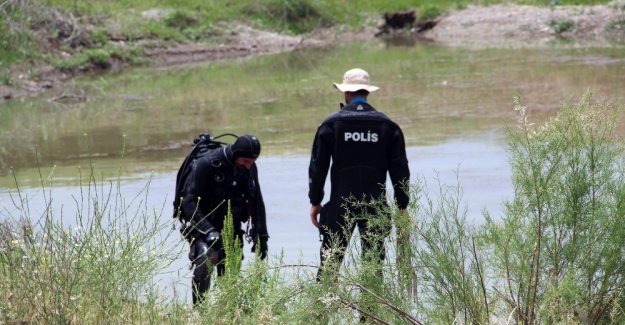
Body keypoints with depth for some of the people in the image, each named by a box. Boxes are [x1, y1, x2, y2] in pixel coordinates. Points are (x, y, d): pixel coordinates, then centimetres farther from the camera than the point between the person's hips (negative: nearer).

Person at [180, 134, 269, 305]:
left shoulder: (249, 168, -1)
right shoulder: (205, 165, -20)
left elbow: (256, 201, 11)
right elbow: (189, 202, -21)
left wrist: (261, 235, 6)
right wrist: (209, 231, -31)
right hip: (203, 224, -6)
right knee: (206, 256, -30)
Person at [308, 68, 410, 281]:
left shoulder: (331, 124, -1)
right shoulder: (387, 126, 3)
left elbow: (318, 166, 0)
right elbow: (400, 169, 5)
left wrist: (315, 202, 8)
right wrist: (402, 206, 12)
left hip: (340, 204, -1)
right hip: (376, 206, 1)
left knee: (330, 259, 3)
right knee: (374, 263, 5)